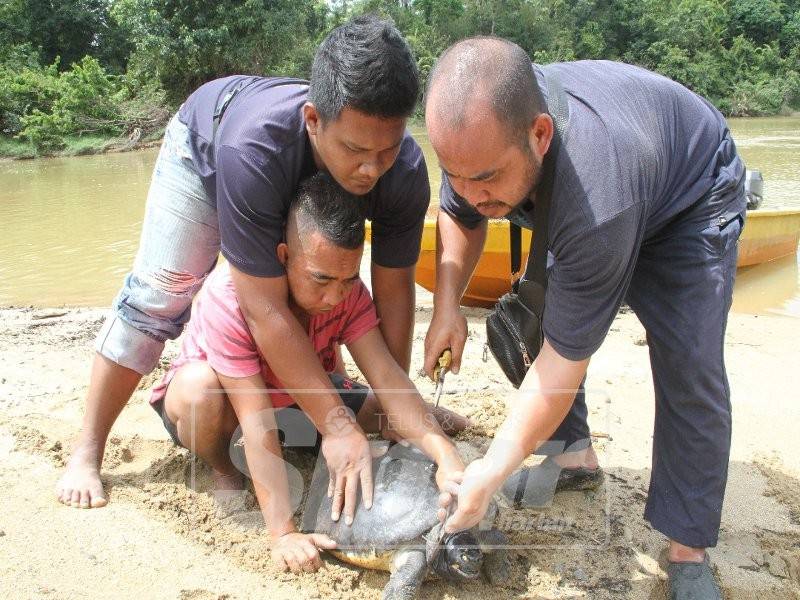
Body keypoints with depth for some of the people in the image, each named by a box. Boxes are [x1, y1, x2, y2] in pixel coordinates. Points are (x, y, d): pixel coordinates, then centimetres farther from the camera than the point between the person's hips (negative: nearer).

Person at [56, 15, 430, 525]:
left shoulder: (406, 172, -37)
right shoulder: (254, 149, -50)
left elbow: (394, 288, -26)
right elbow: (265, 311, -47)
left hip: (299, 189, 4)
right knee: (157, 297, -10)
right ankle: (87, 453, 2)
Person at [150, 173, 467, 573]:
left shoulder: (346, 290, -24)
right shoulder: (227, 299, -39)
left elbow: (387, 377, -30)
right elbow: (258, 426, -41)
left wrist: (443, 451, -44)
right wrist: (283, 533, -43)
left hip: (298, 394, 4)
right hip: (212, 400, -3)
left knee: (395, 416, -14)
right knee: (200, 387, -40)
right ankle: (221, 469, -9)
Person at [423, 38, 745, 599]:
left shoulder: (597, 202, -48)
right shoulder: (480, 132, -28)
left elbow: (564, 360, -39)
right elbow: (459, 217, -6)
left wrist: (492, 471, -33)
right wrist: (447, 306, -21)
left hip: (688, 200, -6)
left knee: (689, 369, -20)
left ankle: (689, 551, -4)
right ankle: (575, 454, 14)